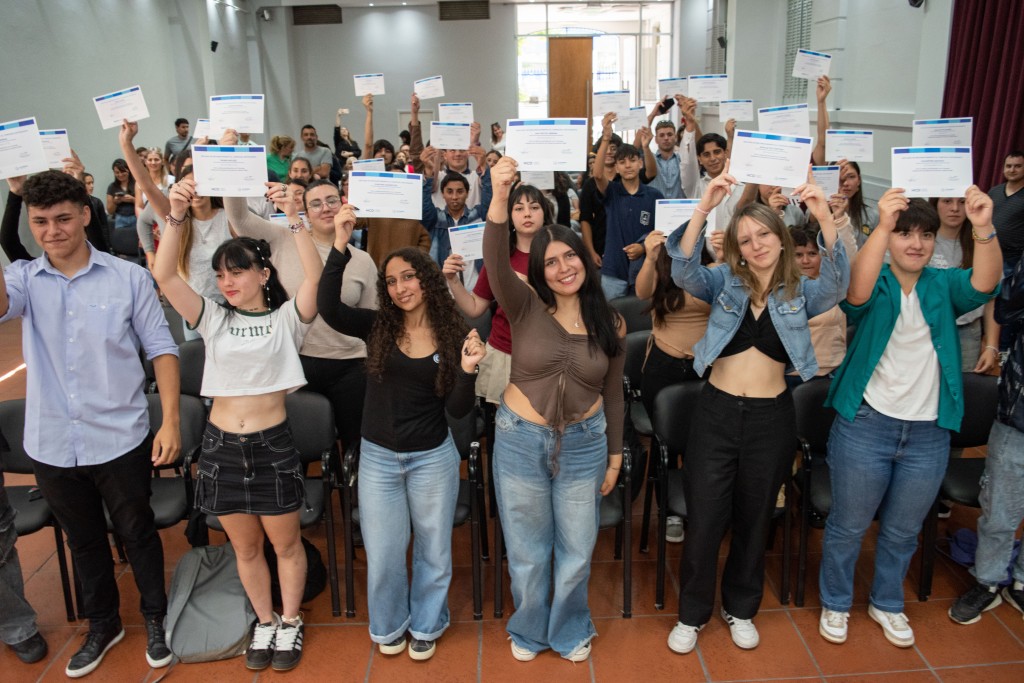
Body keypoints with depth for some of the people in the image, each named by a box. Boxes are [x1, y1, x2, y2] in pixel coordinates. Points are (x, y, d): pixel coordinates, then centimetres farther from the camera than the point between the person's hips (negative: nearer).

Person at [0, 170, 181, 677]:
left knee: (137, 533, 13)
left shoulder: (128, 278, -7)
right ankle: (102, 625, 40)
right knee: (83, 540, 20)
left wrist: (171, 421, -11)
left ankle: (155, 617, 35)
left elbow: (160, 347, -6)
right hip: (51, 443, 3)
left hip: (119, 439, -3)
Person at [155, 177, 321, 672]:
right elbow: (164, 276, -9)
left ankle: (290, 622, 34)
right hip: (222, 446, 3)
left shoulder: (286, 317, -3)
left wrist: (292, 216, -31)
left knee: (286, 542, 13)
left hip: (273, 444, -3)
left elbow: (314, 275, -22)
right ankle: (264, 622, 38)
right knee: (245, 548, 17)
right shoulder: (213, 318, 4)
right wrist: (176, 216, -22)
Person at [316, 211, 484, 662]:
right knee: (383, 552, 13)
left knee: (432, 548, 16)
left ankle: (425, 626, 41)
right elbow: (328, 309, -26)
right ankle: (389, 625, 40)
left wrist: (467, 369, -26)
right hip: (378, 456, 1)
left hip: (433, 457, 0)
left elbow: (457, 410, -8)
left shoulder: (452, 335, -7)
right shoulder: (377, 327, -7)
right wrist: (340, 248, -34)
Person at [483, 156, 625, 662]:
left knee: (576, 550, 15)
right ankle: (529, 630, 42)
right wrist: (500, 196, -44)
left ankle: (570, 631, 43)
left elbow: (613, 396, 7)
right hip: (520, 440, -1)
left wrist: (615, 455, 10)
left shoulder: (609, 323, -1)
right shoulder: (526, 306, -10)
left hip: (585, 444, 2)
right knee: (527, 550, 14)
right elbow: (496, 262, -29)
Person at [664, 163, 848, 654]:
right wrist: (703, 208, -32)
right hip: (717, 411, -1)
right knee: (703, 519, 5)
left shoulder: (801, 293, 3)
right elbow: (684, 271, -18)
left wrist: (824, 218, -31)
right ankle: (691, 614, 26)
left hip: (772, 417, 1)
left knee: (754, 520, 16)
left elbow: (837, 285, -17)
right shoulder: (724, 283, 1)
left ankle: (741, 609, 38)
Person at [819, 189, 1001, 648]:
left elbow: (984, 284, -19)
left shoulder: (944, 286, 2)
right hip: (865, 426, -3)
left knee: (902, 532, 20)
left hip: (929, 434, 3)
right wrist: (882, 225, -45)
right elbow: (857, 291, -30)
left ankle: (886, 604, 42)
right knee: (848, 526, 11)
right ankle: (835, 603, 33)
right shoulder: (876, 285, -6)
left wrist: (984, 229, -38)